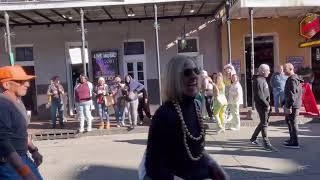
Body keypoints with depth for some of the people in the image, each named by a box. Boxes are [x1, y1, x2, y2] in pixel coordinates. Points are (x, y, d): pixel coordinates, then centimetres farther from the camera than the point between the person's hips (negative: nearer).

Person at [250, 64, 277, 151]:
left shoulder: (263, 80, 17)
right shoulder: (258, 81, -15)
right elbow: (259, 96, -21)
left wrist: (268, 104, 12)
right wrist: (267, 105, -16)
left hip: (265, 105, 10)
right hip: (261, 105, -10)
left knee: (264, 122, 17)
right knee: (264, 124, -6)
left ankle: (253, 138, 28)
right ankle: (266, 143, 0)